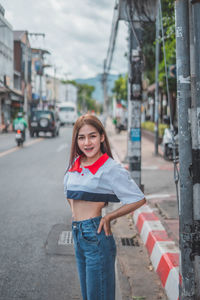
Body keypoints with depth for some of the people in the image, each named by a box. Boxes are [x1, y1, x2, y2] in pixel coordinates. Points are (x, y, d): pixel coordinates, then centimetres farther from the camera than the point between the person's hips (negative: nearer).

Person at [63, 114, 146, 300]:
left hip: (96, 236, -7)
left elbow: (139, 200, -11)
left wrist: (109, 216, -9)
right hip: (78, 235, 7)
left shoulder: (111, 169, -12)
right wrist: (77, 212, 13)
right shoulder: (75, 164, 8)